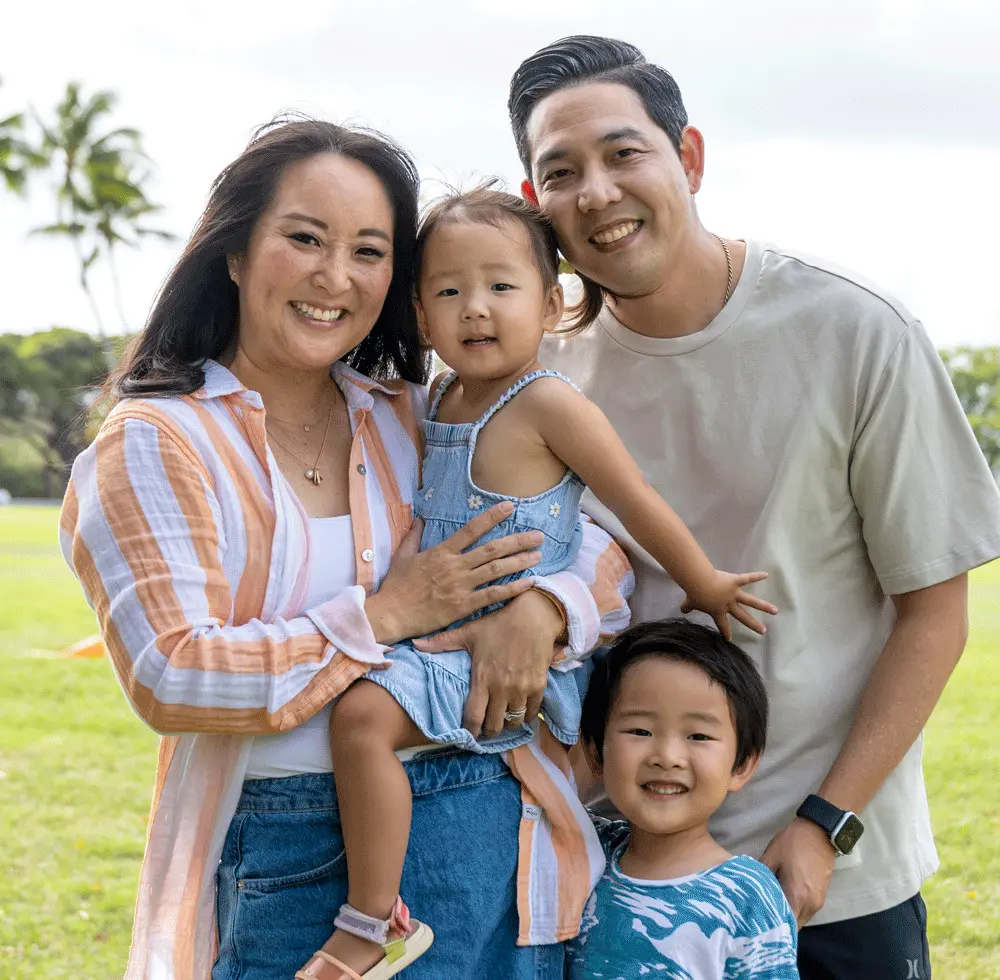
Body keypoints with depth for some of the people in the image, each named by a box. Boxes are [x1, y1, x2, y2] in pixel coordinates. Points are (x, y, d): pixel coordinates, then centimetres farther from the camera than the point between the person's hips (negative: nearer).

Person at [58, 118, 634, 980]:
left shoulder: (421, 421, 9)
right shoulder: (154, 442, -5)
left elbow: (603, 534, 8)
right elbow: (171, 677, -16)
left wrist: (541, 609, -14)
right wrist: (386, 615, -15)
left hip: (478, 833, 4)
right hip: (280, 862, -3)